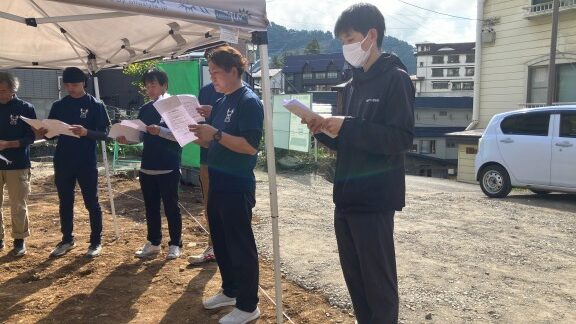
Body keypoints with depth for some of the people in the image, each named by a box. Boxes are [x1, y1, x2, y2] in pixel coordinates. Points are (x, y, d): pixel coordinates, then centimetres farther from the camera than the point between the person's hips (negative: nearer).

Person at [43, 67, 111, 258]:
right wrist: (44, 132, -12)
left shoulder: (95, 105, -3)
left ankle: (96, 242, 15)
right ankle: (67, 240, 27)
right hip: (63, 162, 4)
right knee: (65, 203, 12)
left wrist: (86, 132, -27)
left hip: (86, 163, -4)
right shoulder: (58, 106, 9)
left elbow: (104, 134, -8)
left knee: (92, 203, 4)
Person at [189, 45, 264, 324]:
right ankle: (230, 291, 35)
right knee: (220, 240, 18)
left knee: (240, 244, 1)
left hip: (237, 185, -9)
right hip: (218, 181, 9)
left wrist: (215, 134, -26)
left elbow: (251, 146, -22)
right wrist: (198, 134, -1)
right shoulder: (222, 102, 14)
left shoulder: (249, 102, -14)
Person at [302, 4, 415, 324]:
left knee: (378, 281, 1)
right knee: (354, 277, 16)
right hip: (346, 198, 8)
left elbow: (402, 138, -17)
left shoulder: (395, 79, -7)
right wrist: (324, 131, 0)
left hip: (375, 200, -8)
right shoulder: (352, 85, 16)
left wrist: (347, 126, -21)